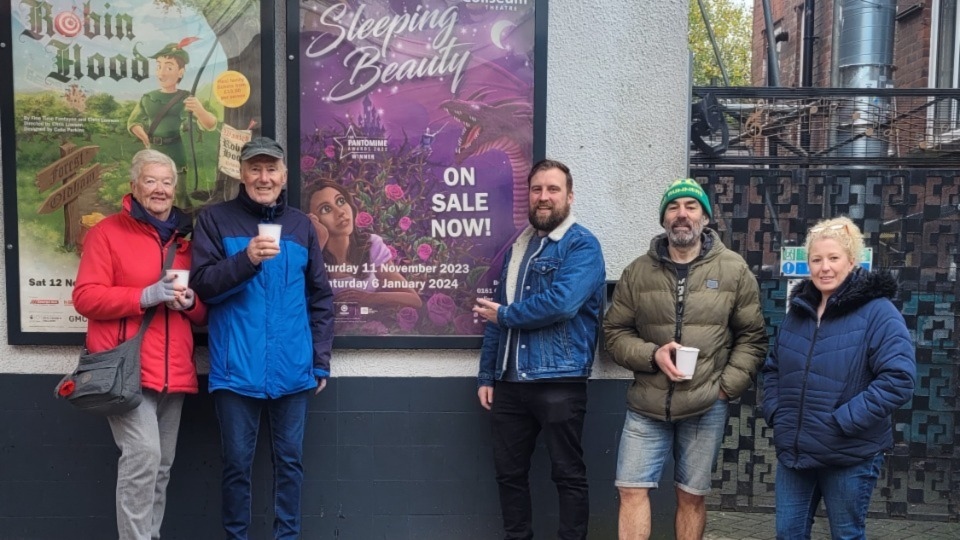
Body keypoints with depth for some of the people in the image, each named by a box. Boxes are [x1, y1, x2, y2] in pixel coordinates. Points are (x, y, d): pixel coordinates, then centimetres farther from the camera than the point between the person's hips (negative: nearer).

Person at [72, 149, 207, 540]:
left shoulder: (185, 239, 16)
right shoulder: (107, 232, 0)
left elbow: (204, 311, 18)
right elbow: (85, 298, -8)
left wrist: (190, 302, -5)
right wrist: (145, 296, -18)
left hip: (173, 372, 6)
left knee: (162, 463, 10)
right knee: (142, 454, -17)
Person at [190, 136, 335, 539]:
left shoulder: (301, 226, 10)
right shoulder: (215, 220, 2)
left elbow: (321, 298, 11)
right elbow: (202, 285, -6)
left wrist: (321, 360, 6)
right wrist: (247, 258, -22)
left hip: (292, 369, 2)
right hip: (236, 369, -2)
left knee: (290, 459, 10)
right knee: (237, 462, 7)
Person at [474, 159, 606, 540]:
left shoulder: (582, 245, -7)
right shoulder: (518, 247, 14)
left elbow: (562, 303, -23)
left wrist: (504, 315, -9)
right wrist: (486, 375, 11)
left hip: (559, 382, -6)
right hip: (509, 381, 7)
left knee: (568, 475, 5)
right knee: (509, 472, 15)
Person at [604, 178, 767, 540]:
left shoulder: (733, 270, 1)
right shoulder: (638, 271, 3)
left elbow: (752, 336, 4)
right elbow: (614, 332, 5)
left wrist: (727, 386, -6)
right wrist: (652, 355, -12)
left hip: (706, 407, -1)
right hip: (646, 405, 1)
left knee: (692, 495, 12)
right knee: (632, 490, 2)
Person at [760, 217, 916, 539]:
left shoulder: (877, 312, -11)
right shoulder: (799, 310, 9)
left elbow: (899, 378, -20)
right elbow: (773, 369, 19)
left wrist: (845, 421, -21)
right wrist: (775, 413, 4)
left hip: (850, 457, -5)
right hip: (794, 451, 6)